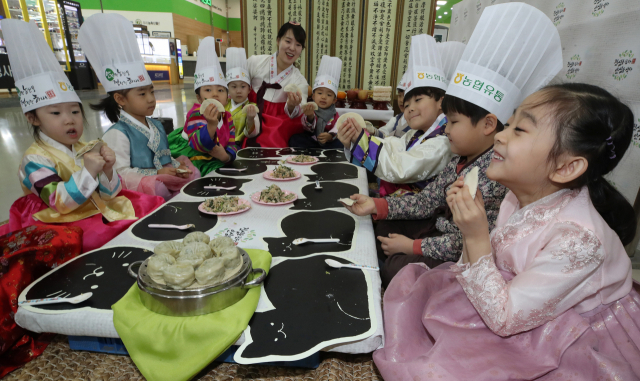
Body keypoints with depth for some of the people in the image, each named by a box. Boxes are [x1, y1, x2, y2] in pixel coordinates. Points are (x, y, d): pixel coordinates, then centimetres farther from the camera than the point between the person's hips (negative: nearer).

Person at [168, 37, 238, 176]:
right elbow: (199, 144, -33)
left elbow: (231, 145, 5)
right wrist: (212, 125, -51)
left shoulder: (227, 117, 3)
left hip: (214, 161, 7)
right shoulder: (196, 114, -18)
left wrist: (226, 156, -19)